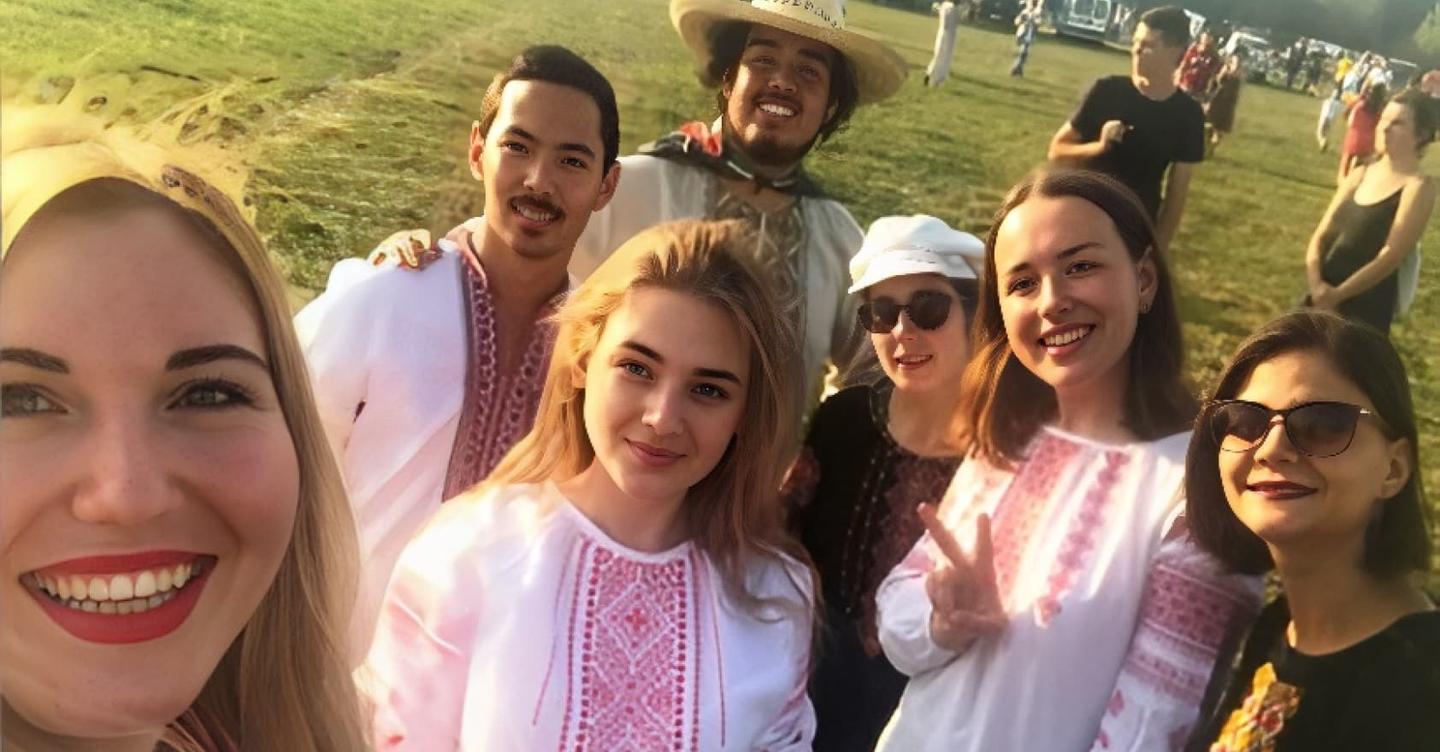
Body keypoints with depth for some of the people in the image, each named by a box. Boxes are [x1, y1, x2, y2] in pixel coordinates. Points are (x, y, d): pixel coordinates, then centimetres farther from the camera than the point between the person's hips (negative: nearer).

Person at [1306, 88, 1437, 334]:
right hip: (1321, 298, 6)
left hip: (1365, 308, -6)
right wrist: (1315, 282, -12)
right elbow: (1321, 233, 5)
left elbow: (1391, 256, -16)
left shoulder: (1419, 186, -11)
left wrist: (1336, 295, -15)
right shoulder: (1360, 174, 8)